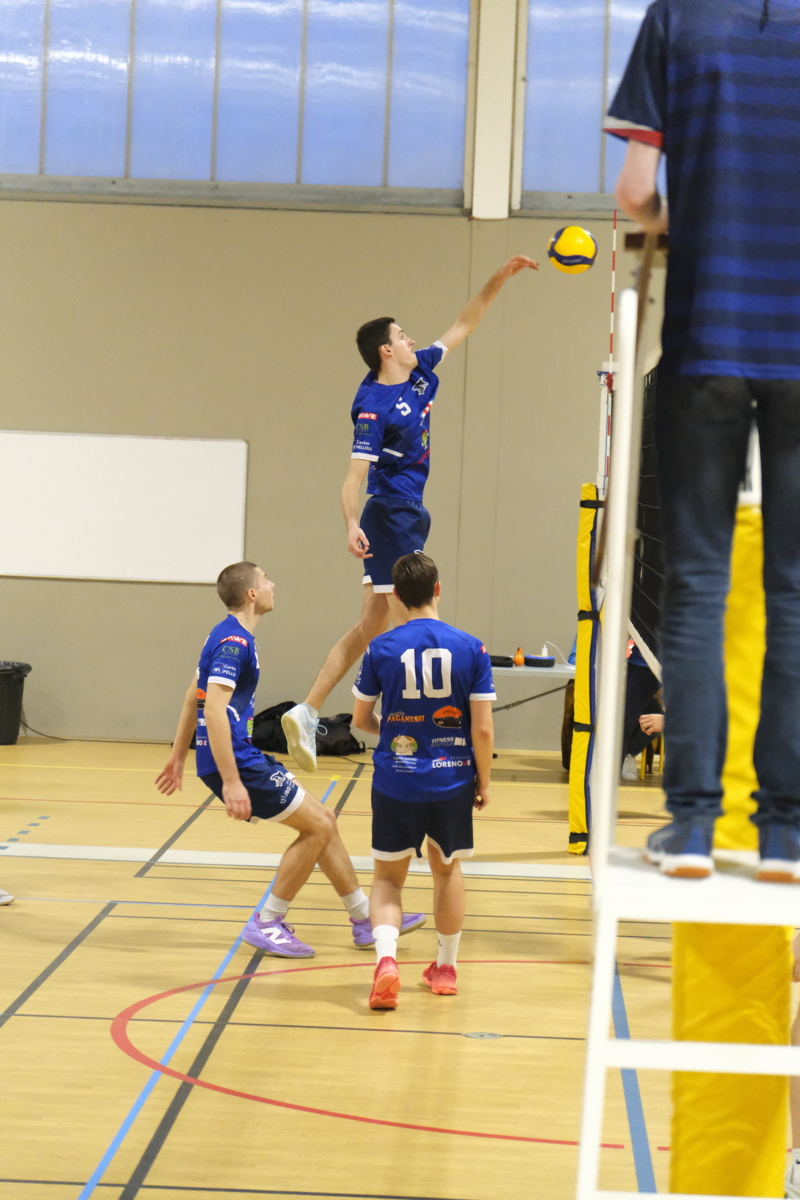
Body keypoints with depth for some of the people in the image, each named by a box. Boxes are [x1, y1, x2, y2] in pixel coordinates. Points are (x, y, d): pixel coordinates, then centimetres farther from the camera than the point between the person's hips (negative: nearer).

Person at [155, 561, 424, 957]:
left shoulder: (227, 636, 15)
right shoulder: (233, 641, -17)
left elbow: (193, 698, 22)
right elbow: (215, 711, -26)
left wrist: (178, 756, 27)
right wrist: (231, 782, -29)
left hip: (245, 757, 10)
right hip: (235, 761, -10)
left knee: (322, 819, 13)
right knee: (318, 828, -5)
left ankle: (364, 919, 19)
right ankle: (266, 924, 2)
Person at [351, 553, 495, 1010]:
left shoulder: (382, 649, -6)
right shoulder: (471, 648, -7)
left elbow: (361, 718, 4)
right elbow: (483, 728, -7)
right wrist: (484, 781, 6)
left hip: (395, 781, -1)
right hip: (452, 781, 1)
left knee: (388, 877, 11)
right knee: (447, 869, 23)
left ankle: (386, 959, -14)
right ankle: (446, 967, 35)